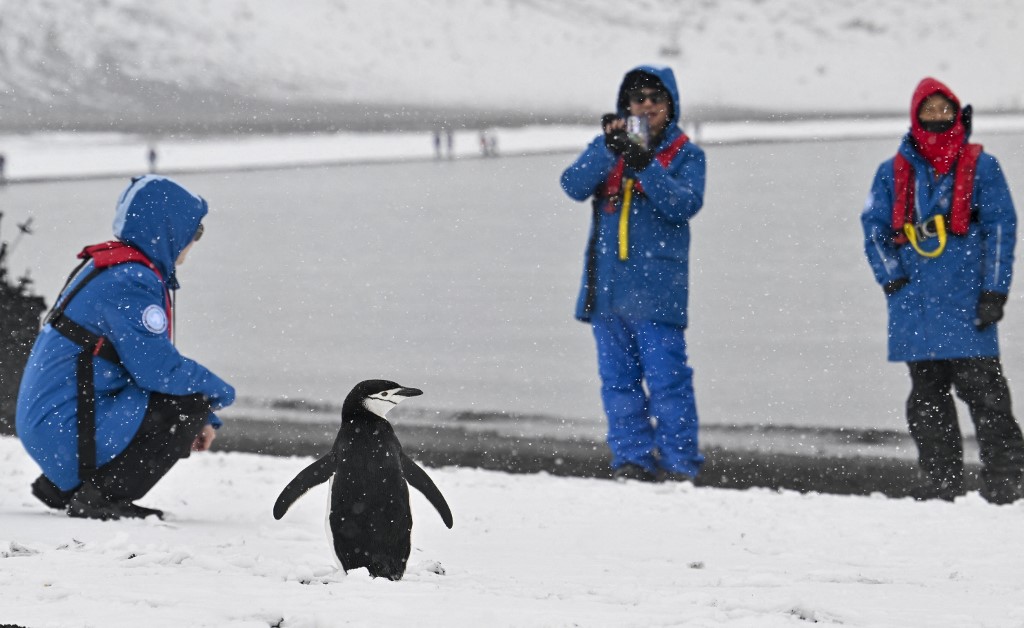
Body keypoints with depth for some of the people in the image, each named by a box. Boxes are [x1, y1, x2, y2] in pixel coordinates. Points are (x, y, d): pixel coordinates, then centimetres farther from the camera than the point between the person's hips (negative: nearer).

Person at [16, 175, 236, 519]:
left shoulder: (111, 265, 17)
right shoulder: (129, 281, -17)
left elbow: (149, 360, 24)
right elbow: (159, 369, -21)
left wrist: (202, 419, 16)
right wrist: (220, 392, -3)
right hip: (67, 430, -10)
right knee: (191, 403, -13)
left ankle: (62, 487, 16)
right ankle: (101, 497, -13)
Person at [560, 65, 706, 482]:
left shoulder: (685, 154, 6)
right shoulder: (607, 148, 13)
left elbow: (685, 205, -10)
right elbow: (575, 186, -3)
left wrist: (645, 166, -21)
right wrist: (609, 150, -17)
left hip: (657, 286, -4)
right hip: (607, 285, 4)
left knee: (666, 377, -8)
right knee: (618, 378, 5)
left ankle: (678, 463, -4)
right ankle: (632, 459, 11)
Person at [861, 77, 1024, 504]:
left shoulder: (980, 167, 5)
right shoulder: (894, 172, 13)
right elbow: (874, 226, 11)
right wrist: (891, 277, -4)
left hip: (966, 304, -4)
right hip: (914, 302, 4)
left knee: (983, 390, -8)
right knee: (926, 397, 6)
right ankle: (941, 481, 11)